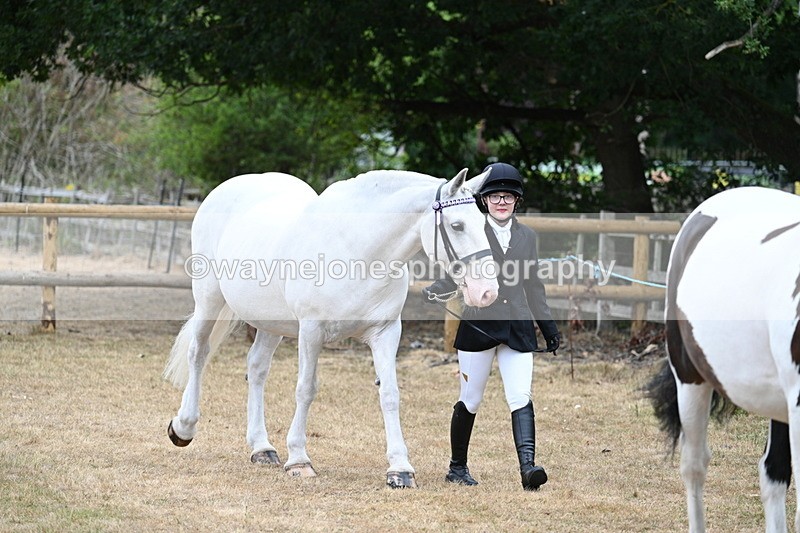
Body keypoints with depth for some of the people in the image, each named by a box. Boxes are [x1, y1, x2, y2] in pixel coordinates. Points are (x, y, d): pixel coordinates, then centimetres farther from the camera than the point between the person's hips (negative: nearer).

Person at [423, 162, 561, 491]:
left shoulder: (527, 237, 11)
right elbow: (454, 277, 2)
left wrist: (549, 327, 19)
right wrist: (433, 292, -20)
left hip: (517, 328, 2)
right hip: (478, 325, -2)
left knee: (521, 398, -11)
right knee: (470, 401, 7)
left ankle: (528, 467, -22)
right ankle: (457, 467, 22)